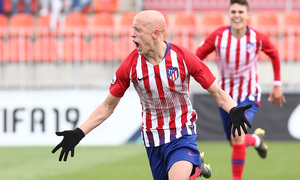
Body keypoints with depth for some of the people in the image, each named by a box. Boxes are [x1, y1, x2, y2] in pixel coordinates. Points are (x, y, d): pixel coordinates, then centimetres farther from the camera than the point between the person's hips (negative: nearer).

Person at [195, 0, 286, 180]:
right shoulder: (218, 36, -15)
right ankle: (257, 139, 49)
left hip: (249, 97, -3)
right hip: (226, 96, 3)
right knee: (235, 142, 15)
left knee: (237, 137, -23)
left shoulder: (258, 38, -14)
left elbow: (274, 55, 6)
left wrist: (277, 85, 8)